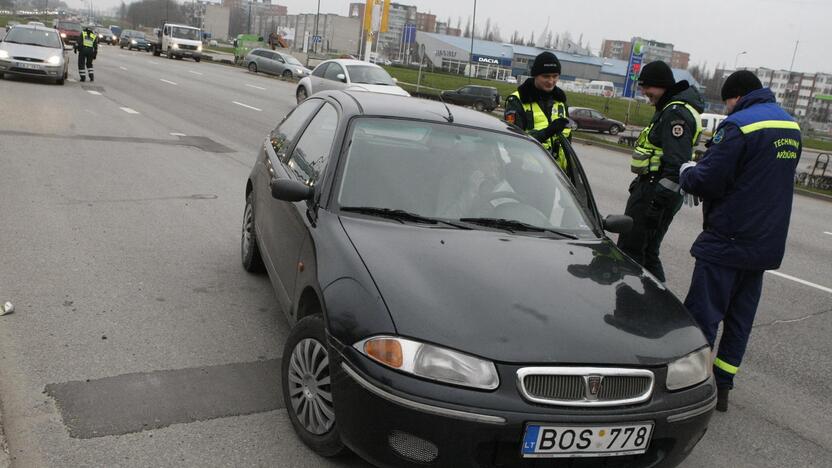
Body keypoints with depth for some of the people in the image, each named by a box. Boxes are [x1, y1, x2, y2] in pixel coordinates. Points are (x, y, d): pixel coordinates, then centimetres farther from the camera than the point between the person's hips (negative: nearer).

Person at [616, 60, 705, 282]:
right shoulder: (668, 109, 18)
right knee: (647, 252, 15)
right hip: (648, 187, 11)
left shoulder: (676, 114, -17)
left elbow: (676, 164, -24)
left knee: (630, 250, -7)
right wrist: (639, 182, 27)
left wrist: (658, 200, -25)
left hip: (656, 192, -11)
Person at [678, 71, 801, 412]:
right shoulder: (791, 127, 12)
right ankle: (721, 387, 21)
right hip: (767, 242, 8)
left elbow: (707, 180, -18)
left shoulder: (738, 126, -16)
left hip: (728, 239, -8)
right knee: (740, 317, 13)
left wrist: (687, 173, 3)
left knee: (702, 315, -3)